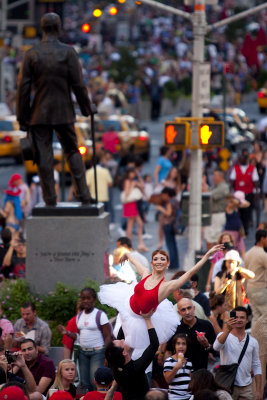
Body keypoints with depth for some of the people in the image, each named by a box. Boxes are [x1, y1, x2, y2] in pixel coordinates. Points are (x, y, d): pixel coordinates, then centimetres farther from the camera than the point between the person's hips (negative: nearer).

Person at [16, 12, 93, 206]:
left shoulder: (32, 54, -2)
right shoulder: (68, 52, -5)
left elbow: (23, 88, -3)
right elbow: (78, 84, -6)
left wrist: (23, 118, 2)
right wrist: (87, 108, 7)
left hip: (39, 114, 0)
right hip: (63, 113, 0)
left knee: (44, 157, 3)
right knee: (73, 152, 13)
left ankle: (50, 200, 2)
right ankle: (83, 194, 6)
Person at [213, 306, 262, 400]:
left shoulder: (253, 342, 10)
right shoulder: (224, 336, 0)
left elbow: (256, 366, 12)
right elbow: (216, 347, -22)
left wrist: (258, 390, 5)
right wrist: (227, 329, -38)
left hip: (247, 387, 3)